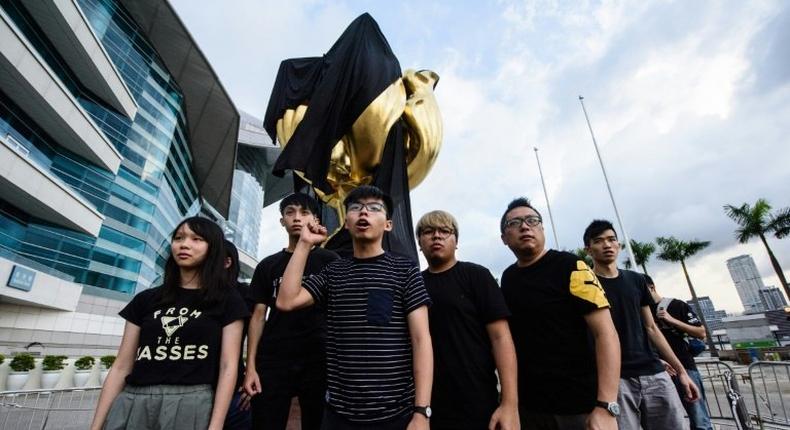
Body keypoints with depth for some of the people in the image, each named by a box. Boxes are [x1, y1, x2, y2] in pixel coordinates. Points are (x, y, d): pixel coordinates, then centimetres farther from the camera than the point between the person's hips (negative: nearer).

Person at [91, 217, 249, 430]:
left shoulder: (226, 299, 0)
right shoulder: (145, 299, 10)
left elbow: (228, 366, -5)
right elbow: (121, 367, 9)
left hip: (190, 404, -3)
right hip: (131, 403, 3)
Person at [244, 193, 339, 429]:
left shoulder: (329, 261, 3)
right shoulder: (268, 265, 10)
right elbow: (259, 315, 9)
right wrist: (250, 366, 2)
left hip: (318, 359, -1)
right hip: (272, 361, 2)